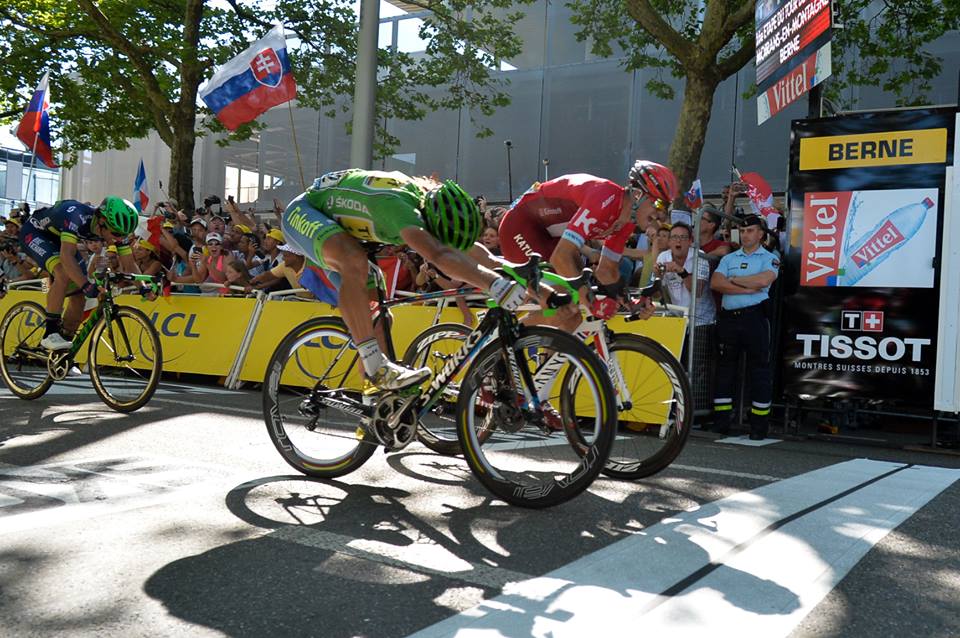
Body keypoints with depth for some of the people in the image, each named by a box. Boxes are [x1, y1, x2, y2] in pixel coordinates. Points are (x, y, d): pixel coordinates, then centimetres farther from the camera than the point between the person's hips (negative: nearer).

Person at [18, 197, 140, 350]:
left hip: (56, 238, 7)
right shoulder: (78, 216, -40)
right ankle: (50, 333, -24)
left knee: (79, 297, -4)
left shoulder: (116, 228, -21)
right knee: (64, 273, -34)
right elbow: (67, 256, -50)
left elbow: (129, 264, -16)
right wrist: (87, 286, -61)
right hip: (34, 232, -7)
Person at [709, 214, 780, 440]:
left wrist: (733, 280, -5)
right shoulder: (728, 259, 15)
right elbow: (715, 283, -2)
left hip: (754, 317, -4)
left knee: (759, 369, -1)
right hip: (728, 317, 4)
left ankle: (759, 424, 4)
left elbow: (764, 280, -17)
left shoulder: (769, 258, 4)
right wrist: (747, 288, -11)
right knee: (725, 368, 7)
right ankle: (721, 421, 15)